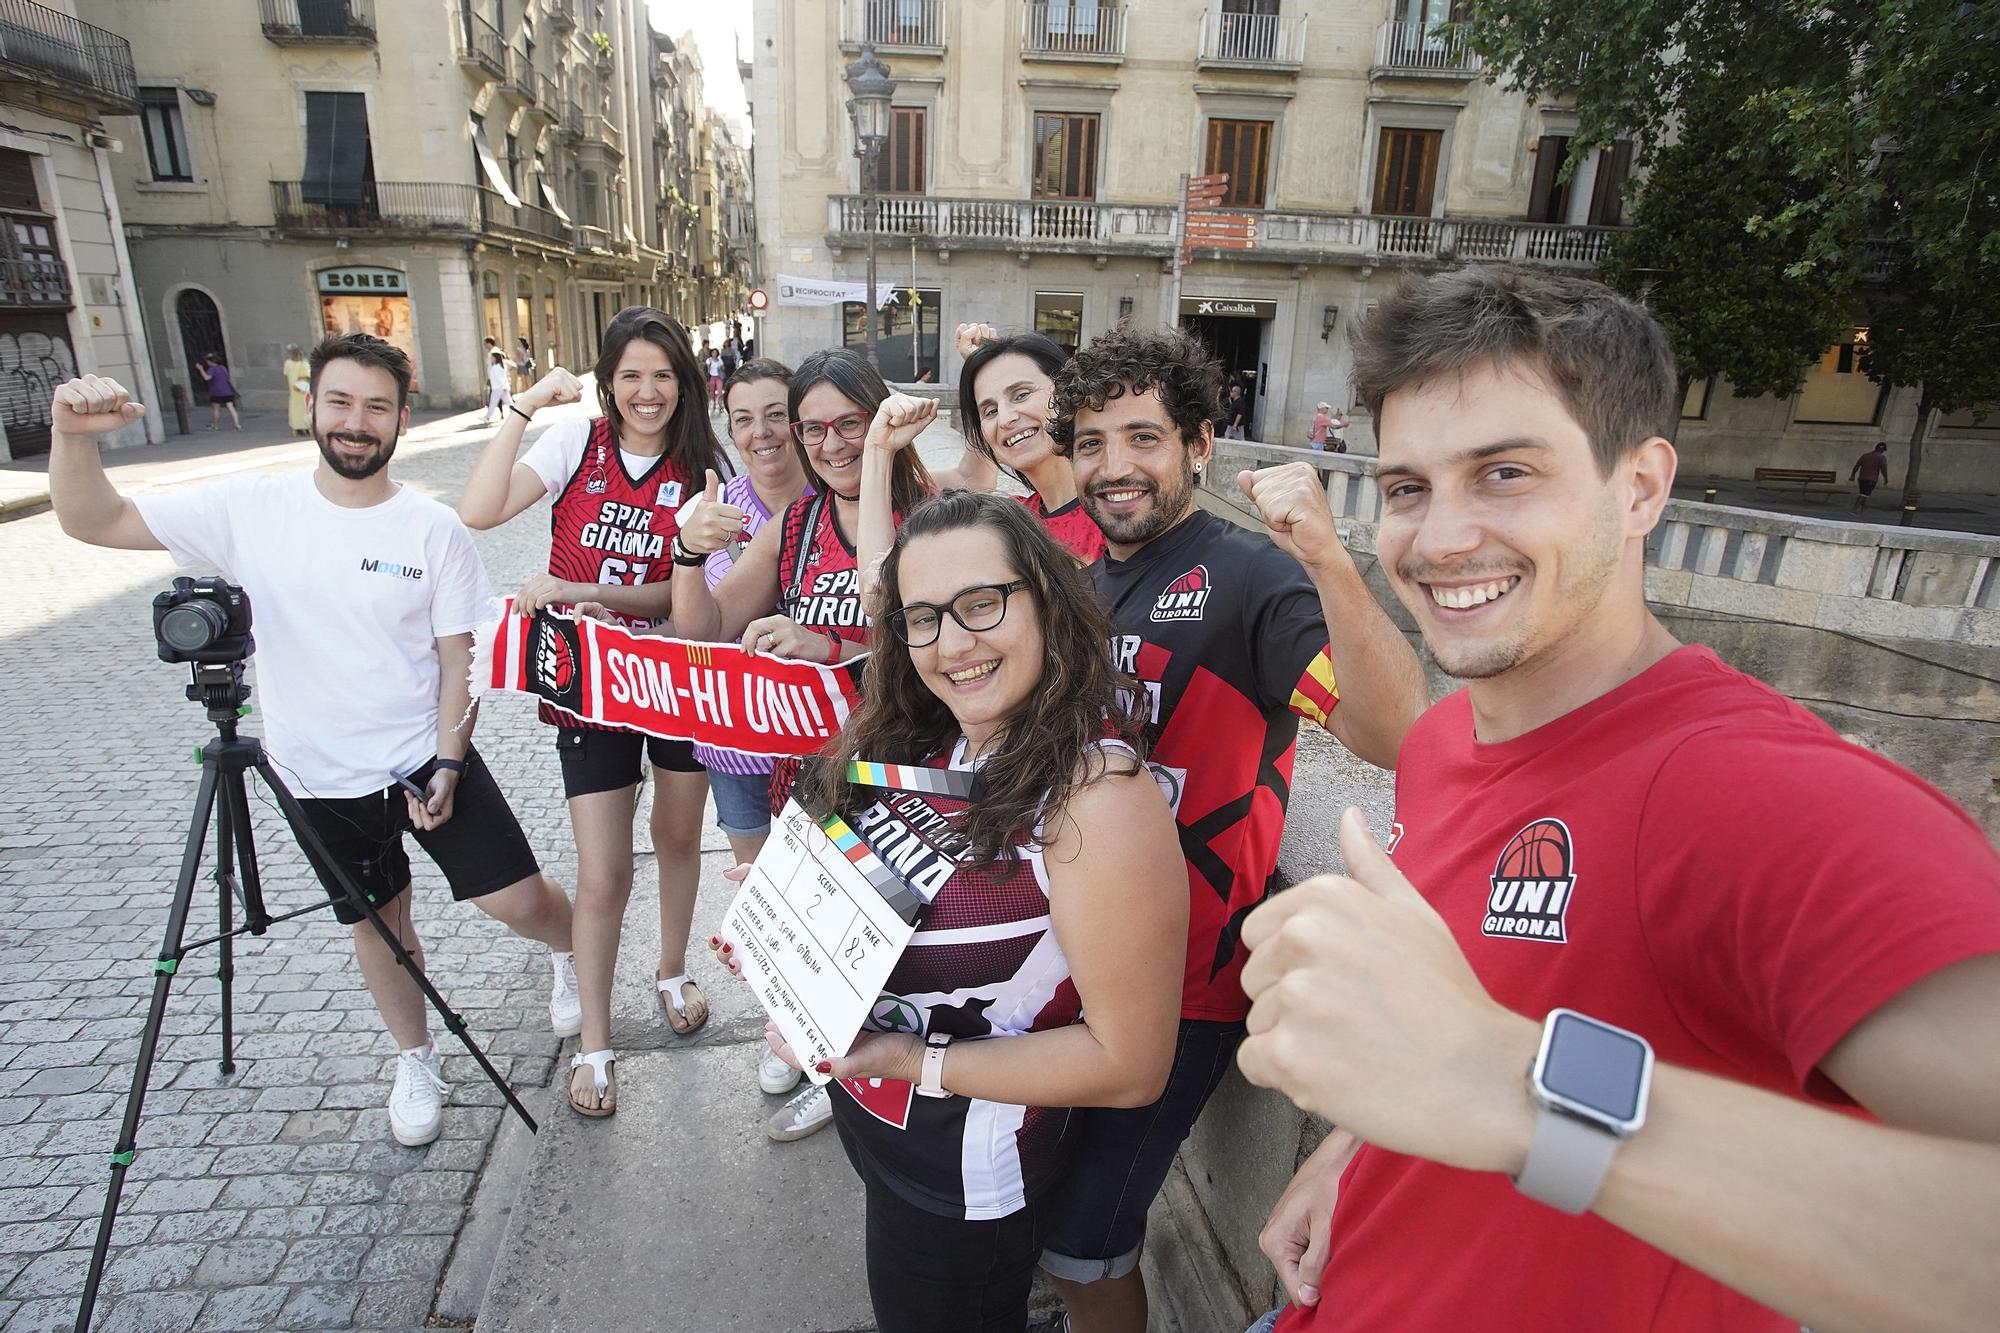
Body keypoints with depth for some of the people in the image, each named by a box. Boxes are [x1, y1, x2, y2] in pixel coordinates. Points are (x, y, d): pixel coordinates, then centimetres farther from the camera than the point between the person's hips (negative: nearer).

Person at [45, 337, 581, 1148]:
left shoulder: (434, 530, -10)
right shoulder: (252, 510, -5)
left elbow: (459, 656, -7)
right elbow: (92, 522, -4)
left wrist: (448, 762, -12)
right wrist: (74, 435, -23)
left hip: (427, 759, -1)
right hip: (321, 778, 2)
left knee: (518, 901, -3)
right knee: (378, 920, 16)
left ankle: (573, 952, 33)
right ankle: (416, 1062, 39)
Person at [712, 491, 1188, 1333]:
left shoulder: (1098, 798, -32)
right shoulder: (923, 741, -8)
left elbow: (1130, 1064, -27)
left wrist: (916, 1061, -29)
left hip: (968, 1172, -7)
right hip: (867, 1119, 7)